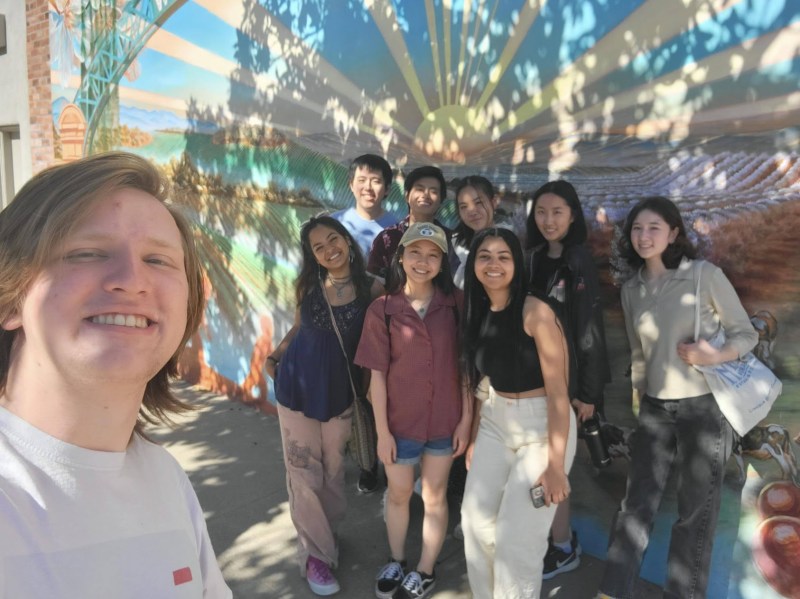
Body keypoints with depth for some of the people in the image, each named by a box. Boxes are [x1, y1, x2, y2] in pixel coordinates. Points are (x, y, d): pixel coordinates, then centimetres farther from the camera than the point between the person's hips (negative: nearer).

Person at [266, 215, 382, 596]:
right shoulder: (307, 285, -7)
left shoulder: (372, 288, -11)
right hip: (298, 386, 0)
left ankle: (325, 534, 38)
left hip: (340, 390, 0)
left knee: (333, 470, 15)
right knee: (305, 473, 6)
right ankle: (315, 554, 21)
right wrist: (274, 356, 2)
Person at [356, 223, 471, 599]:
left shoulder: (456, 304, -7)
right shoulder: (382, 309, -9)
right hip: (401, 421, 0)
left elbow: (466, 364, -3)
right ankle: (396, 561, 44)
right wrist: (382, 430, -6)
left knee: (435, 496, 17)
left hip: (445, 420, 1)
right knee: (399, 494, 20)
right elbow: (377, 375, -7)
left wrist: (466, 418, -4)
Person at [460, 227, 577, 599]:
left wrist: (555, 464, -19)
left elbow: (558, 392, -19)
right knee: (475, 520, 8)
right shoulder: (478, 313, 2)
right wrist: (474, 439, 11)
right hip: (495, 423, 6)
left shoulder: (535, 312, -19)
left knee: (517, 536, -3)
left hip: (542, 426, -6)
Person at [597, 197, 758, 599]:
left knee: (696, 512, 9)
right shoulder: (631, 289, 5)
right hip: (654, 410, 4)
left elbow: (746, 334, -3)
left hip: (703, 409, -3)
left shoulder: (706, 275, -8)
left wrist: (713, 356, -22)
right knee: (636, 505, 5)